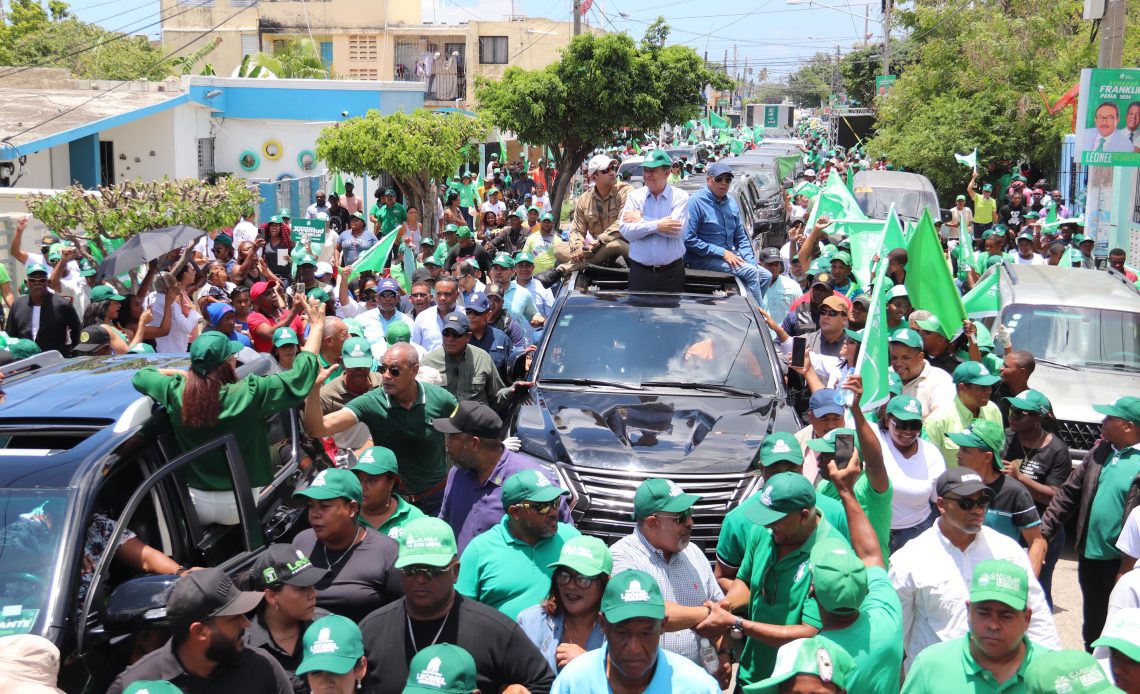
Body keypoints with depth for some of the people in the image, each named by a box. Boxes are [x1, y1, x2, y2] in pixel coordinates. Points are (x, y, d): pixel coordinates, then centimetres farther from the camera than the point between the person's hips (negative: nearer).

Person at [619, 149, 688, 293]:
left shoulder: (680, 196, -1)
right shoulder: (634, 196, 4)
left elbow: (676, 230, -16)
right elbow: (626, 231, -8)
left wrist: (641, 220, -9)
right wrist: (657, 225, -17)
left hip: (672, 272, -1)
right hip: (640, 271, 1)